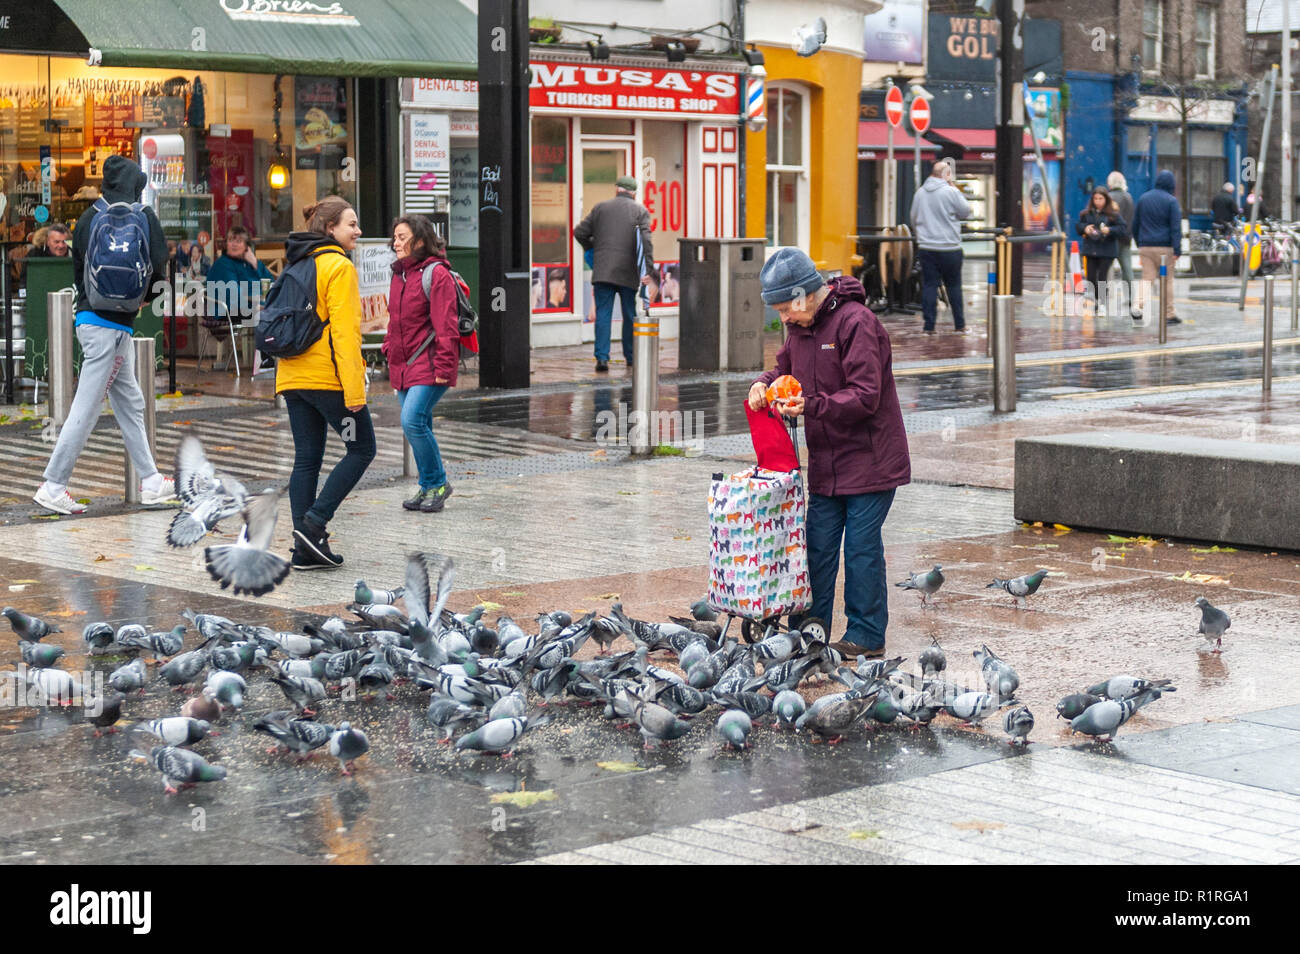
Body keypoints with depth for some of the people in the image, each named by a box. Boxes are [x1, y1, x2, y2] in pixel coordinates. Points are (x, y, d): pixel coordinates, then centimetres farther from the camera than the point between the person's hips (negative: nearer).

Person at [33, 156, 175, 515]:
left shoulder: (87, 218, 9)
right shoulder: (143, 216, -6)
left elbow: (77, 268, 12)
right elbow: (159, 265, -4)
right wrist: (146, 298, 14)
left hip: (88, 318, 7)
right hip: (112, 325, -7)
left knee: (130, 403, 15)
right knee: (86, 409, -5)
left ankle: (150, 482, 20)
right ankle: (53, 487, -5)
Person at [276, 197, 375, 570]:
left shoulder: (297, 264, 16)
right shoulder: (339, 266, -10)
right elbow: (344, 331, -16)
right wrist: (354, 388, -18)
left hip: (293, 377, 8)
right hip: (328, 377, -8)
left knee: (306, 459, 8)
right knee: (362, 449, 4)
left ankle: (305, 547, 5)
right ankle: (314, 523, -5)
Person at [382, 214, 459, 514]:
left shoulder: (436, 274, -10)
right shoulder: (399, 275, 15)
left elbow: (445, 326, -14)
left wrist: (443, 367, -18)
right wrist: (389, 352, 17)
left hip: (429, 365, -8)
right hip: (403, 365, 8)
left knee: (413, 421, -18)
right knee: (417, 426, 10)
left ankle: (438, 483, -2)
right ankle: (428, 487, 20)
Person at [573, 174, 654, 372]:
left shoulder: (601, 208, 10)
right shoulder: (640, 211, 5)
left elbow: (580, 233, 8)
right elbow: (645, 241, -9)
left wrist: (592, 247, 27)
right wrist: (646, 269, -12)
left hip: (603, 271, 1)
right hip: (628, 273, 0)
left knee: (603, 313, -1)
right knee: (630, 315, 12)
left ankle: (602, 357, -12)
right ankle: (630, 356, 20)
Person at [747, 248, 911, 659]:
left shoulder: (856, 323, -18)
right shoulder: (801, 327, 8)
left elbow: (865, 396, -22)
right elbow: (786, 368, 22)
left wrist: (810, 406, -31)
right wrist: (765, 383, -1)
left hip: (869, 460, -7)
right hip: (826, 464, 7)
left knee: (861, 547, -2)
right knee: (818, 544, 8)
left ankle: (866, 636, 8)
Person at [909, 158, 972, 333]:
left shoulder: (920, 193, 6)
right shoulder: (951, 192, -11)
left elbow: (914, 220, 15)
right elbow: (966, 212, 0)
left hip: (925, 248, 4)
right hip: (950, 248, -3)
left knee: (929, 286, 4)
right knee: (954, 286, 8)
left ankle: (929, 325, 0)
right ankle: (959, 324, 15)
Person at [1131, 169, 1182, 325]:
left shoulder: (1143, 199, 9)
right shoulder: (1171, 201, -7)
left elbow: (1135, 224, 15)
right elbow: (1176, 227, -12)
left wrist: (1139, 243, 24)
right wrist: (1177, 250, -13)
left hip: (1145, 246, 4)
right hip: (1164, 247, -4)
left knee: (1147, 278, 4)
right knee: (1167, 280, 6)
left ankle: (1137, 306, -19)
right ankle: (1168, 315, 10)